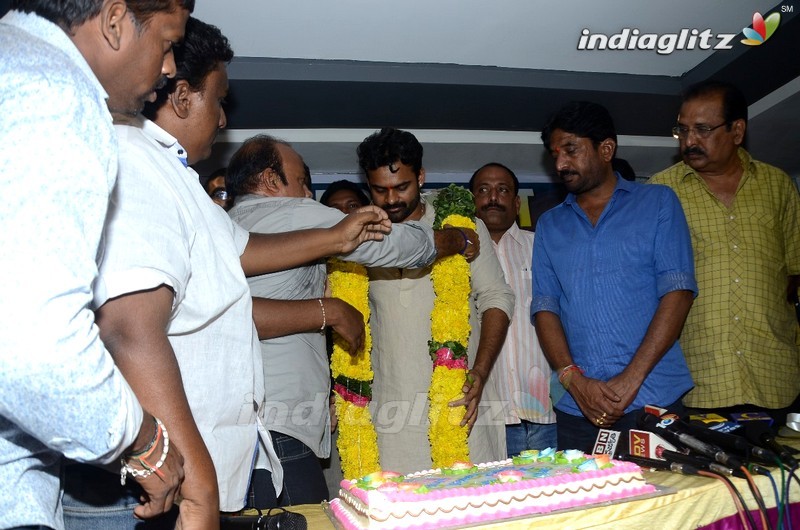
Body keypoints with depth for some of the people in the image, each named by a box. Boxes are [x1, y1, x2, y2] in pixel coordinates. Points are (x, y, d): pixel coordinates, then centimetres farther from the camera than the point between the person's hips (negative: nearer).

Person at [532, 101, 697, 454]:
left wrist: (631, 377, -13)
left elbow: (678, 291, -4)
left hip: (654, 400, -2)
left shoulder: (658, 202, 6)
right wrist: (573, 379, -10)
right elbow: (544, 307, 6)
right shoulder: (549, 224, 15)